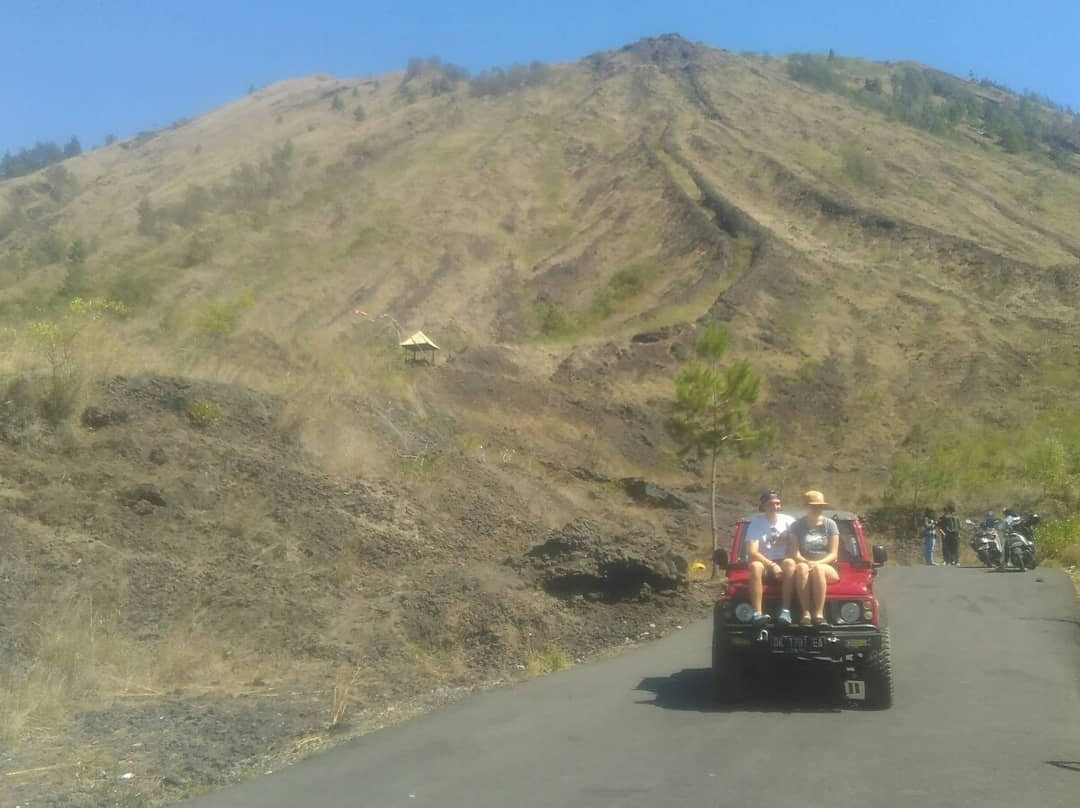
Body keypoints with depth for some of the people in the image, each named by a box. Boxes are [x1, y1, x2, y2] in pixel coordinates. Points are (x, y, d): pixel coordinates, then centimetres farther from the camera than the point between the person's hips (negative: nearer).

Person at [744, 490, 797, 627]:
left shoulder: (787, 521, 0)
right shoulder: (756, 523, -5)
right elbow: (752, 553, -15)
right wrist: (772, 565, -26)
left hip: (782, 563, 1)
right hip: (764, 564, -1)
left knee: (790, 563, -33)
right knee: (755, 566, -35)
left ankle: (785, 610, -37)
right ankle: (757, 613, -42)